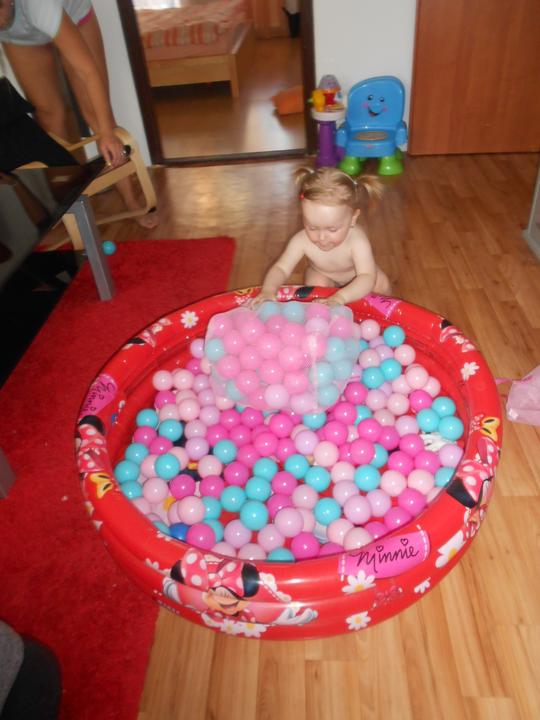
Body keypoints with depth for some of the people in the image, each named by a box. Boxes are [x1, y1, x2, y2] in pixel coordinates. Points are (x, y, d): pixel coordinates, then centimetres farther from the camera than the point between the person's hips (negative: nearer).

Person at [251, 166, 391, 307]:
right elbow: (281, 268, -31)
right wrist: (268, 290, -53)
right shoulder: (302, 241, -36)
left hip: (354, 276, 0)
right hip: (322, 275, 1)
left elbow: (367, 278, -50)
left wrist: (340, 297, -69)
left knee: (383, 287, -19)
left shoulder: (357, 241, -42)